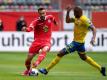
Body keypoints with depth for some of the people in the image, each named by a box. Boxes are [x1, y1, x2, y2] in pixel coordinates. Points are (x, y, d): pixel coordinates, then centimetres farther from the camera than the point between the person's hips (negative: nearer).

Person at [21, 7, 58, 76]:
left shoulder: (50, 17, -1)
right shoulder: (36, 21, -10)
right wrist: (26, 29, -50)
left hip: (46, 41, 0)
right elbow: (30, 28, -30)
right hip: (37, 41, 0)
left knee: (44, 50, -37)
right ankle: (28, 70, 33)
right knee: (28, 60, 3)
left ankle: (37, 63, -52)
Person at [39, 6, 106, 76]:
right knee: (84, 57, 28)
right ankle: (101, 68, 34)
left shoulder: (84, 19, -20)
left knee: (60, 54, -9)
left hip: (77, 43, -10)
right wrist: (68, 12, 2)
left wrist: (93, 38, -35)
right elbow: (67, 21, 16)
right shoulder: (77, 18, 6)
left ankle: (46, 70, -5)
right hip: (80, 42, 10)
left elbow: (93, 28, -21)